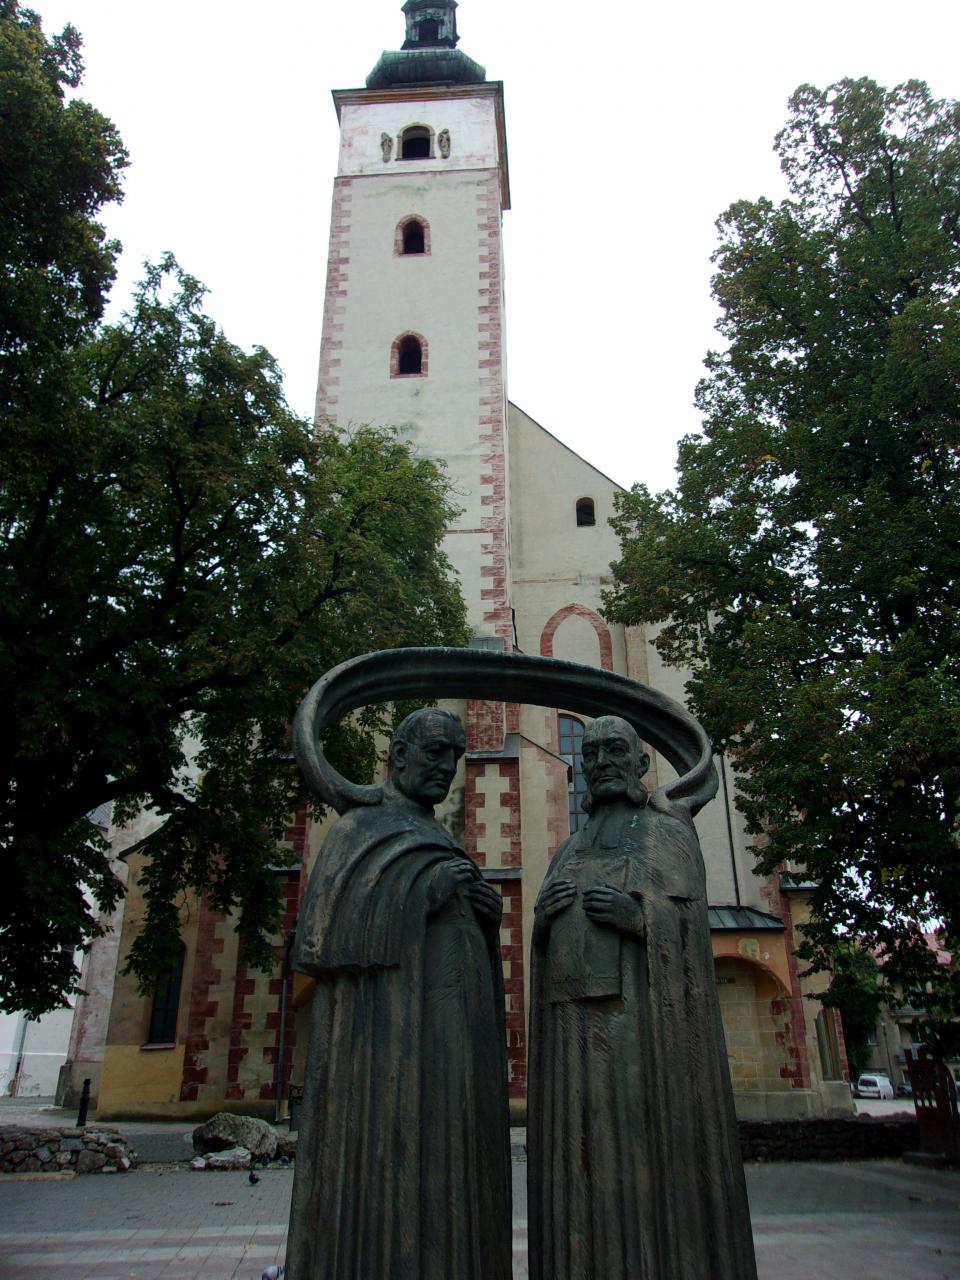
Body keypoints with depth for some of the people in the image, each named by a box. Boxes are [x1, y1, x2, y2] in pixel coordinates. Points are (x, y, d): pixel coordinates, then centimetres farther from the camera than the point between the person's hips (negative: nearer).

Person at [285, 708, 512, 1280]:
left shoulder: (442, 844, 25)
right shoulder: (359, 828, 4)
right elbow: (329, 925, -9)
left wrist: (488, 912, 0)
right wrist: (426, 886, -13)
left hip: (448, 1034, 7)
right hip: (392, 1027, -7)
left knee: (442, 1179, 4)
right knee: (385, 1170, -10)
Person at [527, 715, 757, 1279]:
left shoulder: (671, 834, 9)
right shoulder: (571, 851, 22)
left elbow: (690, 935, 0)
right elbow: (547, 948, 17)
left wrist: (639, 918, -19)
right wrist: (543, 915, -5)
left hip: (645, 1027, -4)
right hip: (575, 1034, 4)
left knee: (654, 1169, -6)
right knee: (588, 1173, 1)